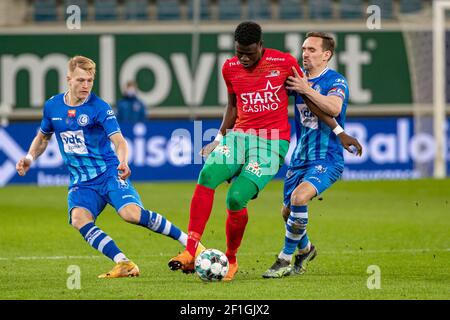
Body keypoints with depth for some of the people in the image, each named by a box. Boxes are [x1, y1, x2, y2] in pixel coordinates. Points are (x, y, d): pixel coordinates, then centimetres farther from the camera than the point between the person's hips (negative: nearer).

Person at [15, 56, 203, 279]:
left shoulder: (99, 107, -9)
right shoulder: (52, 106, 5)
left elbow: (119, 140, -19)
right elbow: (43, 137, 23)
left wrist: (123, 162, -41)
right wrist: (30, 157, 4)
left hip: (109, 174, -4)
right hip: (81, 182, 4)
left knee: (132, 213, -28)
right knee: (79, 219, -29)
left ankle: (188, 242, -11)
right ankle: (124, 264, -28)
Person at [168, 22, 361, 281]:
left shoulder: (284, 62, -4)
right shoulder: (230, 68, 8)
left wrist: (338, 130, 11)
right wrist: (219, 139, 24)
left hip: (272, 143, -4)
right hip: (239, 135, 4)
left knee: (236, 199, -22)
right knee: (208, 175, -27)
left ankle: (231, 259, 5)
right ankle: (190, 253, -30)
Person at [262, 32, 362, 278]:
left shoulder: (336, 81, -10)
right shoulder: (297, 77, 8)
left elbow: (334, 108, -29)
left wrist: (306, 89, -29)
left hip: (327, 159, -7)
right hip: (300, 158, 7)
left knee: (299, 197, -28)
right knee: (287, 211, 11)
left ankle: (285, 261, -18)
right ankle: (305, 249, 42)